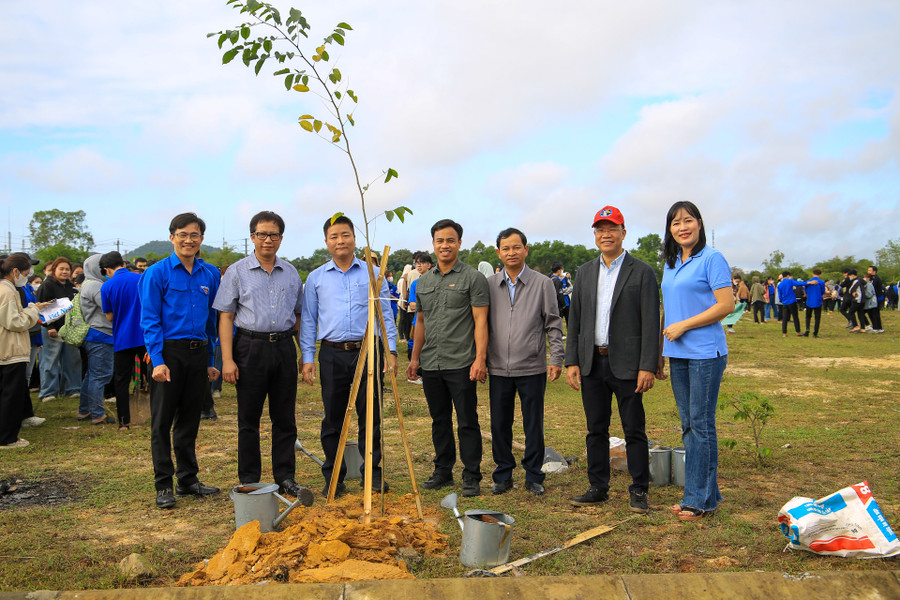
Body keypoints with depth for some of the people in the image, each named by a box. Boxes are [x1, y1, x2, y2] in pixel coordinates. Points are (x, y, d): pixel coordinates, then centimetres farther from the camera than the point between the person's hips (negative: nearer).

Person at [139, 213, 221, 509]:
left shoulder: (209, 275, 9)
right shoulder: (157, 273, -5)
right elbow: (150, 320, -8)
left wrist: (210, 360, 11)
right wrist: (157, 360, -16)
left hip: (198, 353, 4)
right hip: (169, 352, -4)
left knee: (190, 419, 13)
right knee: (162, 421, 3)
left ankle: (188, 479, 24)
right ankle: (163, 485, 12)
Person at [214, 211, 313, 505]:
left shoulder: (291, 273, 10)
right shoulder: (237, 272, 1)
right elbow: (226, 317, -2)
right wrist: (227, 359, -11)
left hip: (284, 347, 3)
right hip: (250, 347, -3)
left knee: (285, 417, 7)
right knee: (249, 418, 5)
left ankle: (286, 477, 17)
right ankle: (249, 481, 16)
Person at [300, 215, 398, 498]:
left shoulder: (373, 273, 8)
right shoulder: (316, 278, 10)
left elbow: (386, 315, 9)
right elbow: (308, 321, 11)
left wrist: (391, 350, -1)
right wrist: (307, 357, 2)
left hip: (367, 351, -1)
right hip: (332, 354, 1)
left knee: (371, 416, 4)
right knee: (333, 419, 6)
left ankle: (372, 473, 17)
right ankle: (333, 478, 17)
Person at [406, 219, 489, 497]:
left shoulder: (473, 278, -3)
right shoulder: (423, 281, 14)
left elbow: (480, 321, -8)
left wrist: (480, 358, -16)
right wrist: (415, 357, 15)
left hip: (461, 364, -5)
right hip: (430, 365, 6)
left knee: (467, 422, 0)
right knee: (439, 421, 14)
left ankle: (471, 477, 10)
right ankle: (443, 471, 26)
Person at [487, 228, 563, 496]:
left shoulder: (542, 284, 2)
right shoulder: (489, 285, 7)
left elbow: (553, 324, 3)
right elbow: (483, 324, 11)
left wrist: (556, 358, -4)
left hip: (532, 368, -2)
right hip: (498, 369, 2)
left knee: (534, 425, 5)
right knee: (499, 424, 8)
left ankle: (534, 476, 19)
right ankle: (503, 475, 22)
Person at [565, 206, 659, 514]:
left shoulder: (642, 272, -2)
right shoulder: (585, 272, 11)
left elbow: (651, 323, -7)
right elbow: (575, 319, 11)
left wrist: (647, 367, -13)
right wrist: (571, 361, 4)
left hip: (626, 364, -4)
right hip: (592, 363, 4)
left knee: (634, 430, 4)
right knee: (596, 429, 12)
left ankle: (639, 491, 16)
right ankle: (598, 487, 23)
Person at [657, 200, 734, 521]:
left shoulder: (711, 258, -6)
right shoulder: (670, 264, 15)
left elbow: (726, 305, -14)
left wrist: (683, 326, -14)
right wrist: (659, 355, 15)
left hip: (706, 353, -7)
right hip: (678, 354, 7)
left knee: (701, 424, -2)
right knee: (688, 424, 10)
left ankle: (700, 499, 7)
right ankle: (705, 494, 20)